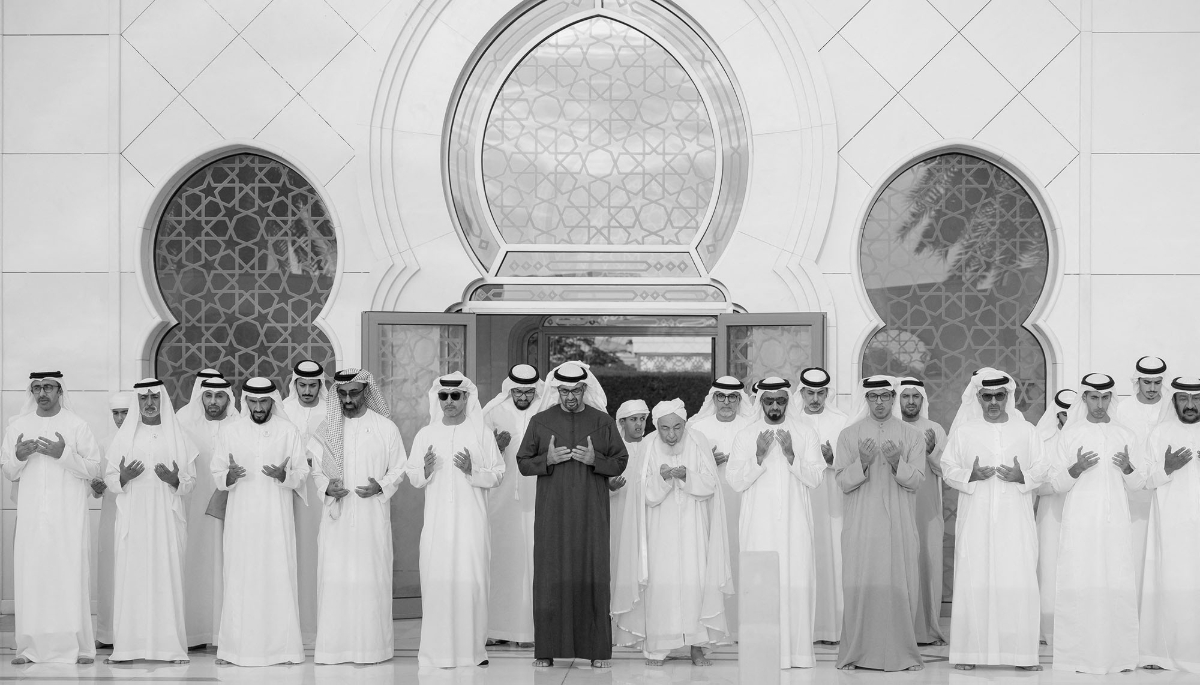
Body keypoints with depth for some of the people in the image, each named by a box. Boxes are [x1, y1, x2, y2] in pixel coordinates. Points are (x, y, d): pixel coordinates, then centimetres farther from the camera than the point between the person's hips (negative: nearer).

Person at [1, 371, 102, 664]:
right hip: (31, 515, 2)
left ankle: (78, 646, -4)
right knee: (29, 576, -3)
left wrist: (65, 454, -14)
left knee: (71, 575, -7)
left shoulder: (77, 425, 3)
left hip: (68, 516, -2)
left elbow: (94, 469, 0)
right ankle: (31, 646, 0)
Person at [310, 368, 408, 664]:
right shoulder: (328, 429, 9)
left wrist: (381, 487, -13)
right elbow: (316, 469, 13)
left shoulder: (385, 428, 2)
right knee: (333, 577, -2)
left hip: (371, 514, -2)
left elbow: (399, 469, 5)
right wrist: (327, 486, -7)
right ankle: (332, 644, 2)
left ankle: (369, 645, 2)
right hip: (336, 516, 2)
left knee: (369, 576, -4)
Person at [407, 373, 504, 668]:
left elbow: (498, 474, 2)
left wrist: (472, 471, -15)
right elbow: (411, 476, 10)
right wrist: (425, 471, -11)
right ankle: (437, 650, 0)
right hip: (437, 521, 1)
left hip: (471, 520, -1)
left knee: (471, 580, -5)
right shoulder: (425, 435, 10)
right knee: (437, 581, -4)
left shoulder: (482, 433, 4)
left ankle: (472, 648, 2)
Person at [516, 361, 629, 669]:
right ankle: (547, 648, 2)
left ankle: (597, 648, 3)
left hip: (591, 514, 0)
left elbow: (620, 462, 6)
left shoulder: (603, 422, 6)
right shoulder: (540, 421, 7)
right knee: (551, 577, -2)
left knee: (592, 576, -2)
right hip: (552, 513, 0)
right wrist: (548, 459, -11)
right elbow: (522, 462, 8)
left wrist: (595, 459, -12)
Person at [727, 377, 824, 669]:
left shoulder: (805, 433, 7)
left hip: (795, 522, 1)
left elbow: (815, 478, 0)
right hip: (759, 522, 0)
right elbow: (735, 481, 0)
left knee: (797, 581, -5)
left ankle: (798, 649, 0)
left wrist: (790, 454, -14)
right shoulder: (745, 436, 6)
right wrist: (759, 456, -12)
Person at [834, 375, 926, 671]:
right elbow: (843, 481, 2)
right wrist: (863, 463, -16)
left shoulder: (912, 436, 8)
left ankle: (902, 652, 4)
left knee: (901, 586, -3)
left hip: (899, 525, 0)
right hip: (861, 524, 0)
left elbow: (916, 481, 1)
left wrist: (896, 463, -17)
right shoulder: (849, 435, 7)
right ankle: (854, 652, 2)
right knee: (858, 586, -4)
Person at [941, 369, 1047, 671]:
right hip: (976, 519, -1)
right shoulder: (963, 432, 8)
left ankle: (1022, 652, -2)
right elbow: (948, 469, 5)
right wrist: (971, 475, -14)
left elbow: (1041, 470, 9)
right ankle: (968, 651, -1)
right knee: (974, 581, -5)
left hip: (1015, 520, 1)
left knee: (1019, 582, -6)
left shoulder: (1026, 431, 11)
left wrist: (1021, 476, -11)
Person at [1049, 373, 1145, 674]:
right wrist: (1076, 469, -14)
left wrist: (1128, 468, -9)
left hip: (1115, 521, 1)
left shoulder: (1126, 436, 11)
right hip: (1079, 522, -1)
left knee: (1118, 584, -5)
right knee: (1079, 584, -6)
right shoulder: (1070, 434, 7)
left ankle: (1119, 653, 1)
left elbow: (1138, 483, 12)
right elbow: (1056, 483, 5)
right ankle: (1078, 654, -2)